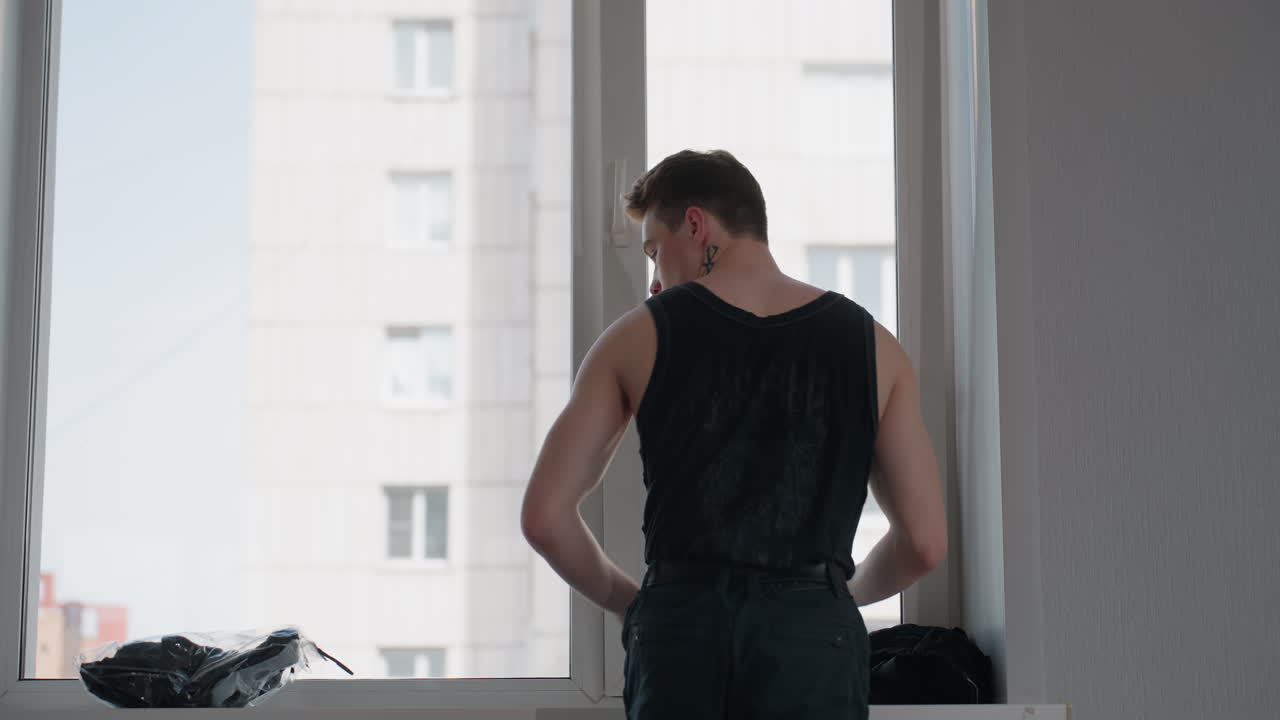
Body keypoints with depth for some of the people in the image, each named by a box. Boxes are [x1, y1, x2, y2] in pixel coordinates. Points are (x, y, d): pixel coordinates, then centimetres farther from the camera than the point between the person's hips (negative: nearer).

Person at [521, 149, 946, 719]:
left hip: (681, 630, 0)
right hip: (812, 634, 0)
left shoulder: (640, 336, 6)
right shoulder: (870, 345, 9)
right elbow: (925, 540, 6)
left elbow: (545, 516, 2)